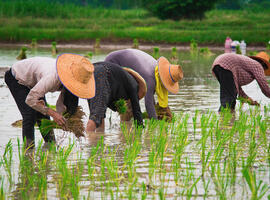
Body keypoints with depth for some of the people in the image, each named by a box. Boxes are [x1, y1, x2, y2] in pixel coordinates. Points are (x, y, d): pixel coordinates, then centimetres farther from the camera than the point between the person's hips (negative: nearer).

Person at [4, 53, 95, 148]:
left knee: (43, 115, 2)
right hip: (16, 78, -7)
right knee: (30, 115, -18)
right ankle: (28, 148, -13)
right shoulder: (52, 77, -43)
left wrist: (60, 116, -28)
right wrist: (53, 113, -40)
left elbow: (61, 102, -8)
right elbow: (30, 99, -39)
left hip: (33, 82, 7)